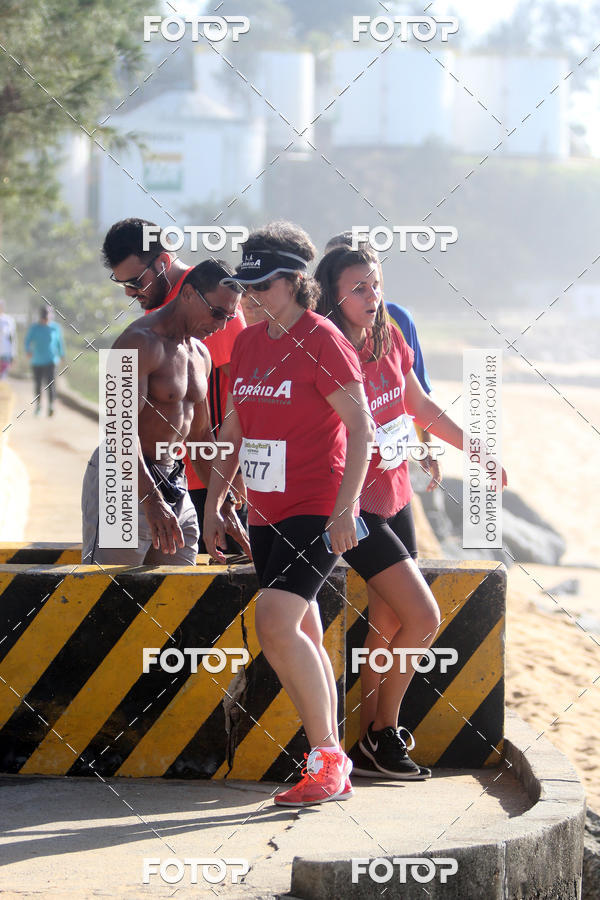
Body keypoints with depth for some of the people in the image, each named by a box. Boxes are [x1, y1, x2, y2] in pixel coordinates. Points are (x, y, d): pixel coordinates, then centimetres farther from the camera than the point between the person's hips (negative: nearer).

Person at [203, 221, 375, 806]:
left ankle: (327, 757, -12)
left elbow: (361, 427, -13)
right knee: (302, 637, 10)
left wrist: (344, 509, -20)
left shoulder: (322, 341, -10)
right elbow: (233, 429, 21)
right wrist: (212, 504, 18)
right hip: (266, 512, 8)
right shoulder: (248, 344, 13)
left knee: (275, 624, -20)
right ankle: (332, 774, 16)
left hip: (316, 510, -8)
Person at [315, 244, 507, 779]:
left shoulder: (390, 340, 4)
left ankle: (370, 746, 15)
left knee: (389, 627, 8)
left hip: (393, 498, 8)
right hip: (354, 504, -7)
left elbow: (422, 408, 19)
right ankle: (383, 732, 5)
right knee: (424, 619, -11)